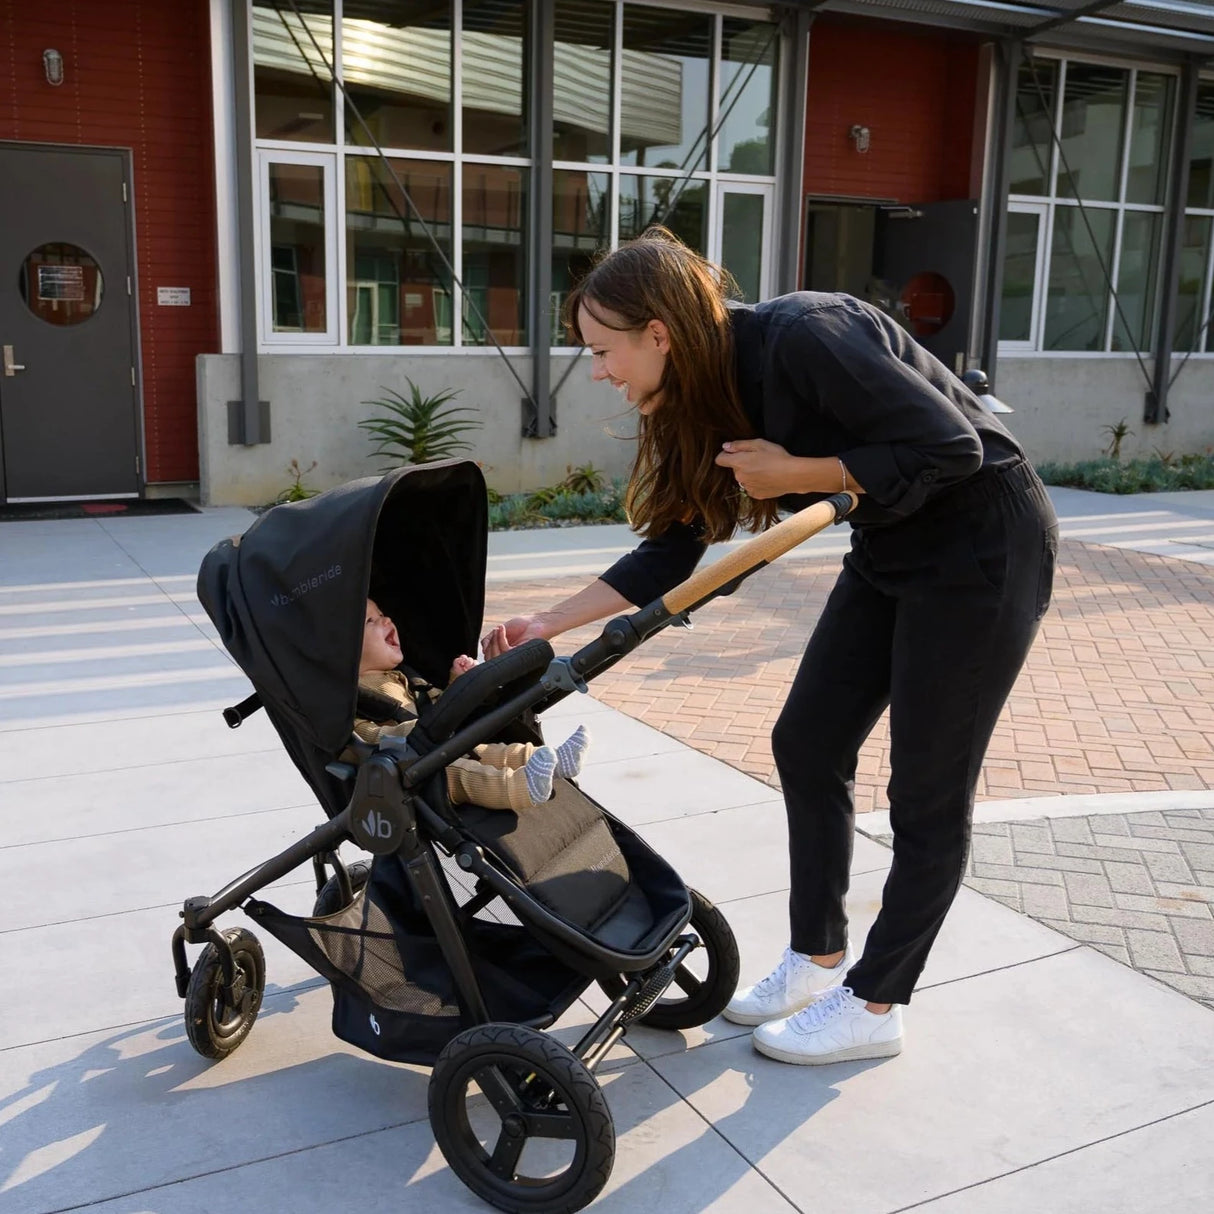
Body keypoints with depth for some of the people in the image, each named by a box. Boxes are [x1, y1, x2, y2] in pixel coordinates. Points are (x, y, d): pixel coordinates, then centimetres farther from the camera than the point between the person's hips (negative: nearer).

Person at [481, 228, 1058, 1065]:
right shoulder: (705, 404, 0)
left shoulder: (800, 337, -26)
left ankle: (875, 1008, 16)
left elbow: (949, 446, -27)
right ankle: (818, 960, 26)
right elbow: (669, 553, 5)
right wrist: (548, 624, 1)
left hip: (985, 548, -9)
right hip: (891, 551, 9)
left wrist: (793, 474, -23)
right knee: (807, 744, 10)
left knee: (929, 792, 1)